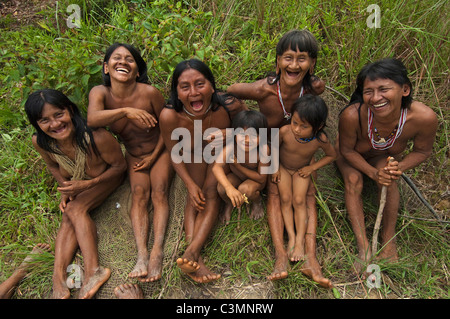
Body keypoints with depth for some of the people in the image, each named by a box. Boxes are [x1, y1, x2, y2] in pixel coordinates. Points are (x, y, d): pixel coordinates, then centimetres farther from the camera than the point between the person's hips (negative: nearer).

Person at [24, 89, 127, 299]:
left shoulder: (97, 137, -39)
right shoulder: (40, 142, -22)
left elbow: (120, 166, -22)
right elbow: (52, 166, 1)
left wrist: (88, 184, -29)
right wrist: (65, 188, -13)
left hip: (106, 177, -5)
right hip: (74, 181, 5)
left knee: (76, 210, -24)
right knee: (68, 219, -16)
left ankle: (92, 271, -27)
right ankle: (58, 276, -19)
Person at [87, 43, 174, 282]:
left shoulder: (149, 92, -18)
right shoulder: (100, 93, -12)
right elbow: (92, 119, -33)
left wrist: (154, 156, -7)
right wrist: (126, 110, -45)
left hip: (159, 151, -1)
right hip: (133, 155, 2)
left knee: (159, 191, -22)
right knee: (139, 193, -21)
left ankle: (158, 252, -31)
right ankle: (142, 254, -31)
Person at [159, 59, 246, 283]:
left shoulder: (229, 106, -36)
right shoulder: (169, 116, -34)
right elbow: (174, 152, -15)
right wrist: (190, 184, -20)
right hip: (193, 154, 1)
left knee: (211, 194, -19)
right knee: (194, 198, -18)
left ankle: (191, 254, -26)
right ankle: (194, 256, -22)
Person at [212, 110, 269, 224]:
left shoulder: (263, 149, -36)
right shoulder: (232, 146, -32)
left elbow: (261, 178, -25)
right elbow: (217, 167, -45)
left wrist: (238, 165, -30)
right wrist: (229, 187, -62)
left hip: (255, 179, -2)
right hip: (236, 176, 2)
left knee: (245, 189, -33)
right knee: (221, 188, -26)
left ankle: (257, 201, 7)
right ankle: (229, 204, 13)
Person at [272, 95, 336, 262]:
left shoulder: (320, 139, -28)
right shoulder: (285, 131, -30)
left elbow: (332, 155, -5)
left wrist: (312, 168, -12)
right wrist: (275, 168, -6)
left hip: (301, 171, 0)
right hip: (282, 167, 0)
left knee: (299, 200, -13)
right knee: (286, 198, -14)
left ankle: (300, 240, -9)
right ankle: (291, 237, -12)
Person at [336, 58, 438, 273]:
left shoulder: (424, 118, -35)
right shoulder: (351, 116, -41)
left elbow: (422, 151, -14)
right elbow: (347, 150, -21)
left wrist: (399, 168, -32)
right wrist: (373, 173, -32)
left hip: (387, 156, 1)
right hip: (352, 155, 0)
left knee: (389, 181, -27)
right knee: (353, 180, -25)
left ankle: (389, 239, -8)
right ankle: (363, 246, -16)